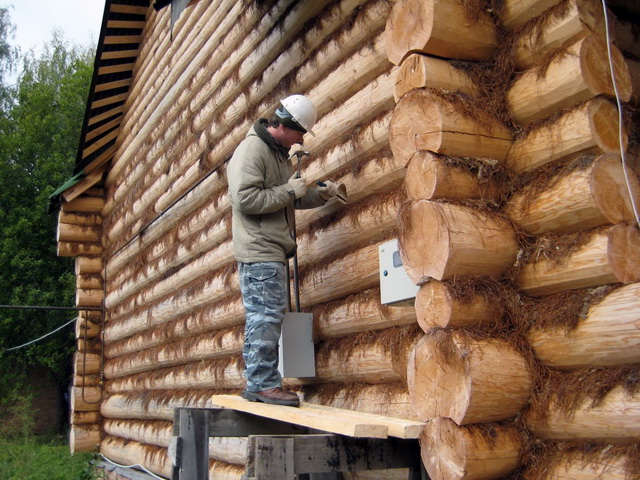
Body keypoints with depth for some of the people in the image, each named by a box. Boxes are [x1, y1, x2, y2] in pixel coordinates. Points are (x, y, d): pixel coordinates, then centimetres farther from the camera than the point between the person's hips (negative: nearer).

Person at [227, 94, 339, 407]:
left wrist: (321, 194, 9)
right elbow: (245, 200, -21)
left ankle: (256, 385, 15)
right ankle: (265, 384, -5)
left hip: (272, 250, 10)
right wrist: (288, 191, -16)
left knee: (262, 318, 10)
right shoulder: (251, 150, -11)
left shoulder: (280, 153, 20)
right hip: (258, 249, -10)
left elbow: (292, 199, 25)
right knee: (266, 316, -10)